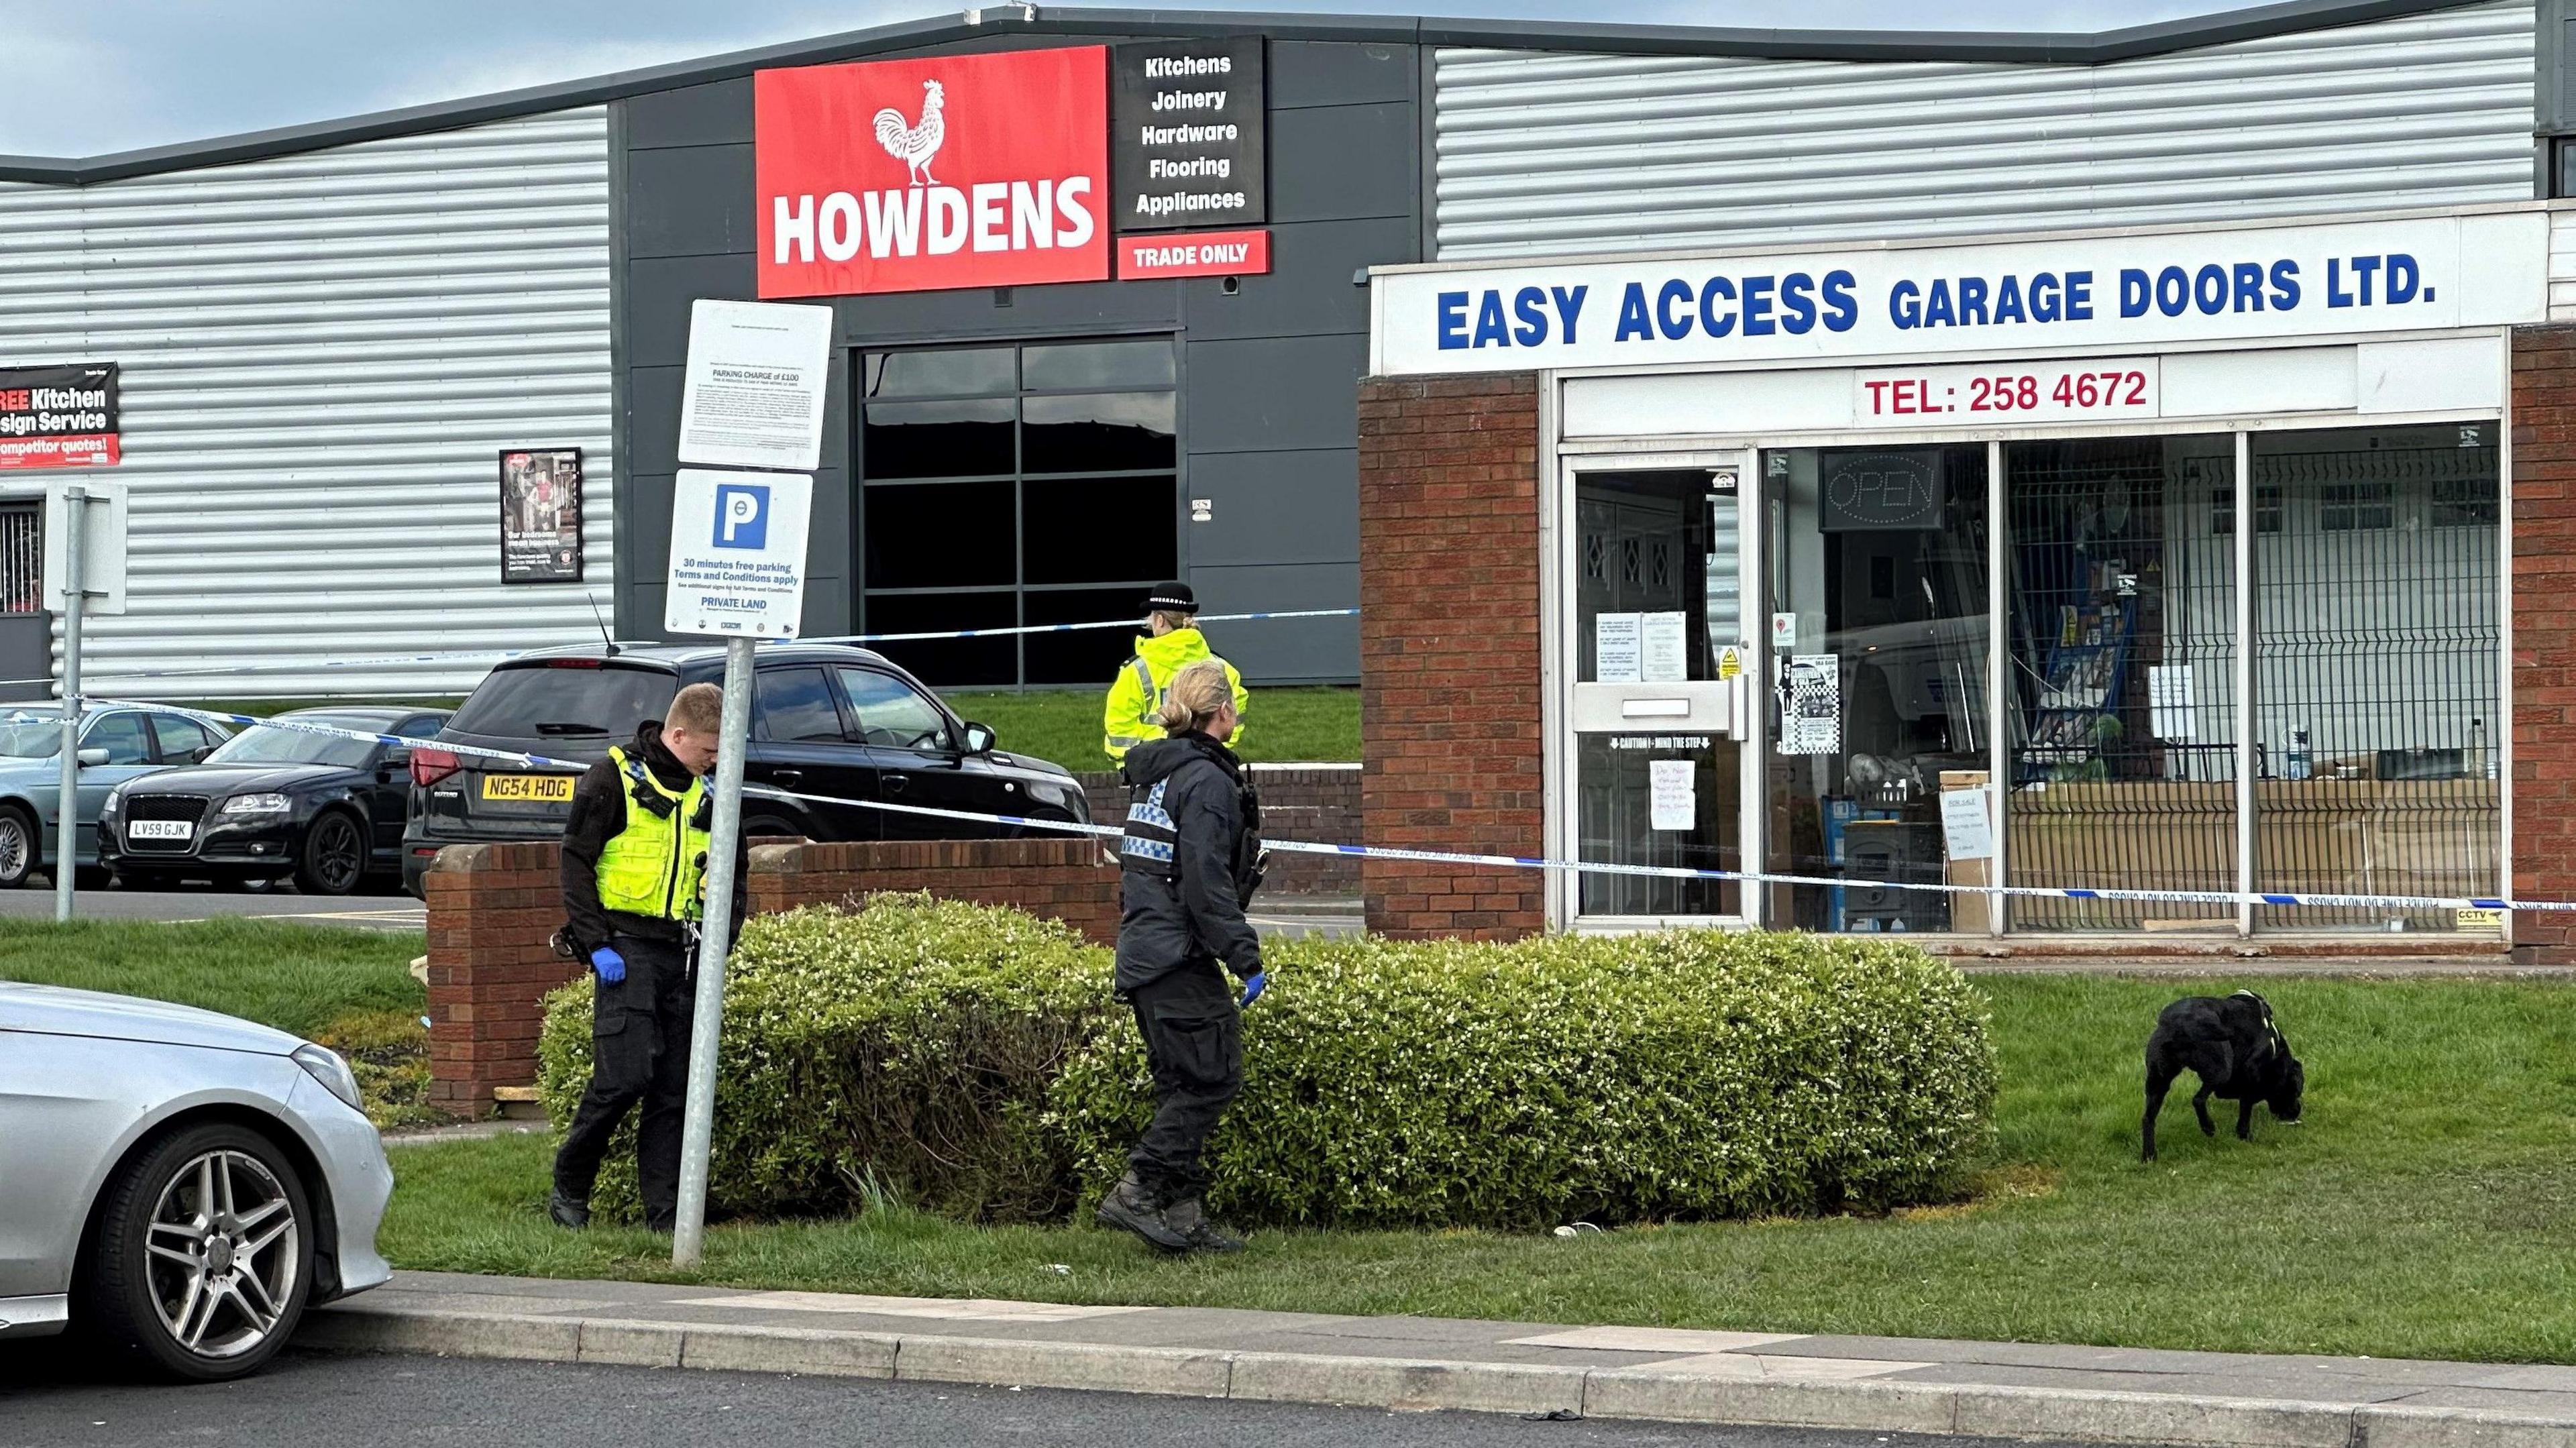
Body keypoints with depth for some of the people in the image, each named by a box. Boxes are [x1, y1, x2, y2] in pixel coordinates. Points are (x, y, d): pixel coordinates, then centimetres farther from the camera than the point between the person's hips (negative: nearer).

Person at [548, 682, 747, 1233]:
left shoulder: (708, 796, 14)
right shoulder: (614, 779, -3)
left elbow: (734, 880, 22)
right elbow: (576, 864, -5)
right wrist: (596, 945, -12)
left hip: (684, 956, 6)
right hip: (626, 952, -6)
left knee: (675, 1091, 3)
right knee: (624, 1076, -14)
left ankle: (666, 1215, 5)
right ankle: (569, 1188, 4)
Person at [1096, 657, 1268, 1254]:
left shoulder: (1152, 774, 16)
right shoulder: (1207, 780, -13)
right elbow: (1207, 882, -19)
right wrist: (1245, 957, -17)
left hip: (1143, 952, 10)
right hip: (1180, 955, -10)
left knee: (1181, 1085, 11)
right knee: (1213, 1077, -7)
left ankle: (1182, 1214, 10)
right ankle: (1137, 1192, -9)